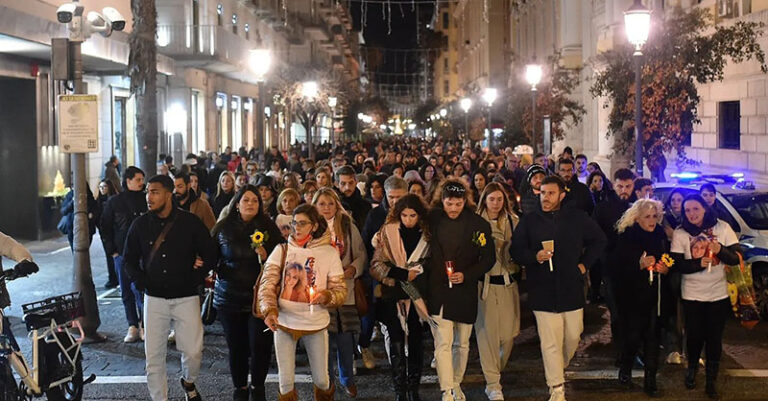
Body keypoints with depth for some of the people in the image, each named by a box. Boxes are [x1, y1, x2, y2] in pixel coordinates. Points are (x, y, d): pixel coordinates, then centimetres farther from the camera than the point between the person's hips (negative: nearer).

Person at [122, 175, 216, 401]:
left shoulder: (190, 222, -3)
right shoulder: (140, 225, 3)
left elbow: (209, 255, 3)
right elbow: (130, 260, 12)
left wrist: (194, 281, -3)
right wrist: (142, 283, 0)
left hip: (186, 298, -2)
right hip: (154, 299, 2)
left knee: (193, 351, -3)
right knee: (153, 356, 1)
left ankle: (188, 382, 29)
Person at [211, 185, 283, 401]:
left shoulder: (268, 227, 2)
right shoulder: (223, 227, 3)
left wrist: (266, 256, -14)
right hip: (229, 297, 1)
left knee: (260, 345, -5)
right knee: (236, 347, 6)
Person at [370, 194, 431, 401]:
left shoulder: (426, 235, 2)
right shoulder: (388, 232, -4)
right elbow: (377, 264, -6)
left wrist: (416, 275, -4)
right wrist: (403, 274, -16)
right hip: (393, 295, -2)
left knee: (416, 341, 8)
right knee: (396, 343, -3)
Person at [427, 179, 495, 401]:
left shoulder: (478, 224, -4)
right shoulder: (431, 220, -2)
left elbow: (489, 258, -1)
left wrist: (465, 275, -11)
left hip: (466, 291, 1)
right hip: (438, 291, -1)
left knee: (462, 344, 13)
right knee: (443, 343, -9)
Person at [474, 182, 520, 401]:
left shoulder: (513, 221, 6)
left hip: (508, 282, 2)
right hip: (484, 282, -2)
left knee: (509, 332, 4)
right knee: (487, 332, -5)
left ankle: (496, 369, 34)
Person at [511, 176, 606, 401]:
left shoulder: (577, 218, 4)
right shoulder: (528, 221, 2)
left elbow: (599, 240, 17)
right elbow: (516, 251, 1)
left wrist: (585, 264, 8)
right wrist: (535, 256, -17)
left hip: (572, 290, 2)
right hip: (543, 292, -2)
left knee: (573, 336, 12)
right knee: (550, 343, -3)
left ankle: (561, 367, 40)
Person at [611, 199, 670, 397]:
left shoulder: (660, 235, 6)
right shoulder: (626, 237, -7)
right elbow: (618, 267, -10)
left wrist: (665, 269, -7)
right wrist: (640, 264, -23)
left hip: (655, 295, 3)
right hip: (632, 296, -3)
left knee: (652, 336, 0)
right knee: (634, 335, -2)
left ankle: (650, 380, 11)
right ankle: (625, 369, 26)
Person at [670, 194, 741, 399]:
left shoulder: (722, 227, -5)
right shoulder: (680, 233, -6)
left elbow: (736, 258, -5)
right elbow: (678, 264, -10)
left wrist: (720, 250, -25)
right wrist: (699, 263, -27)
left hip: (719, 294, 0)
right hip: (692, 295, 0)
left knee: (714, 338, 6)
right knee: (694, 336, 7)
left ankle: (711, 380, 21)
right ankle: (692, 369, 36)